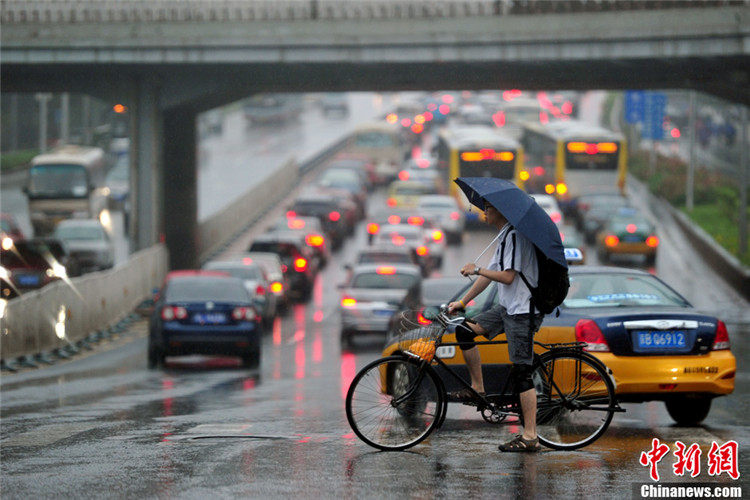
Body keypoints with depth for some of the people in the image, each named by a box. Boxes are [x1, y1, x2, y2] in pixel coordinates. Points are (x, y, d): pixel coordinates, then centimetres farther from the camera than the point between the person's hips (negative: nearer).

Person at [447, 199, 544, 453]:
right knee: (465, 330, 3)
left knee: (521, 373, -10)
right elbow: (490, 275, 22)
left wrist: (476, 270, -11)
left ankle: (530, 437, -9)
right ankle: (477, 388, 13)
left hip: (523, 311, -10)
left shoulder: (514, 235, -15)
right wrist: (462, 302, 22)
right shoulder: (504, 237, 17)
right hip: (507, 307, 10)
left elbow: (508, 276, -22)